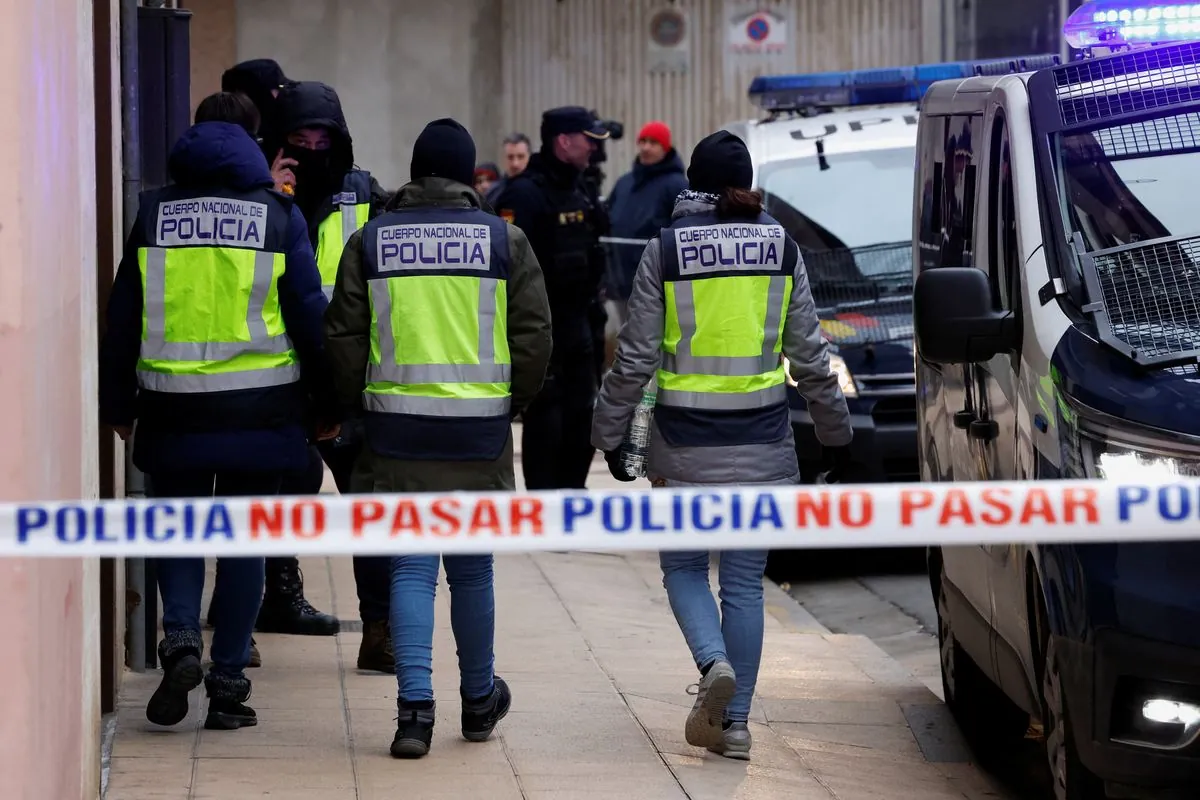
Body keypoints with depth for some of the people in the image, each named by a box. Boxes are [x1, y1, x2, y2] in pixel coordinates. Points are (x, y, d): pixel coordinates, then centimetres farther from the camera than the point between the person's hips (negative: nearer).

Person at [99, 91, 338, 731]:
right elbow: (310, 316, 0)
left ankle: (181, 638, -9)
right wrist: (326, 406, 8)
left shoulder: (155, 211, 3)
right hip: (257, 409, -1)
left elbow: (123, 314, 5)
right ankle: (228, 684, 7)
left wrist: (117, 404, 13)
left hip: (173, 409, 1)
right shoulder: (278, 213, 0)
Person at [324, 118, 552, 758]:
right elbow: (533, 338, 1)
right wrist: (513, 402, 16)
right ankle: (479, 700, 26)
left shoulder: (371, 242, 3)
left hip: (398, 430, 0)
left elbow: (344, 339, 3)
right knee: (472, 569, 13)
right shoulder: (505, 241, 1)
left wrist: (357, 405, 16)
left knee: (411, 568, 2)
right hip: (480, 429, 0)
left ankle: (415, 706, -10)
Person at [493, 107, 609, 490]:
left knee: (583, 418, 12)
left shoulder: (578, 192, 14)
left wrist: (593, 317, 20)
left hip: (577, 326, 9)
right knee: (545, 420, -4)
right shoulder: (525, 194, -16)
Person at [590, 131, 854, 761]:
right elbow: (810, 358, 4)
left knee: (684, 567, 13)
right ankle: (733, 720, 7)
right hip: (762, 442, 2)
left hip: (685, 443, -2)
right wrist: (835, 432, 15)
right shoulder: (781, 248, 0)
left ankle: (714, 662, -14)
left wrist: (609, 434, 6)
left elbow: (635, 358, -5)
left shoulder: (665, 250, -6)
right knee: (745, 582, 8)